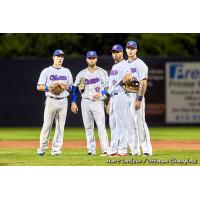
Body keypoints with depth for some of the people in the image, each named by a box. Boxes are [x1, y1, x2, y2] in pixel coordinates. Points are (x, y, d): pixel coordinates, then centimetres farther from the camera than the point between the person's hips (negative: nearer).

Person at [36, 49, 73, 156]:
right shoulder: (46, 71, 5)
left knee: (60, 126, 0)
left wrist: (66, 86, -6)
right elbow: (39, 87, 0)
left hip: (63, 101, 3)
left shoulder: (67, 71, 16)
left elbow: (71, 87, 17)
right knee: (47, 125, -7)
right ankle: (42, 148, 1)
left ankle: (56, 149, 3)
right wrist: (49, 88, -16)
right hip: (51, 100, -3)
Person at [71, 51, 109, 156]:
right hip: (85, 102, 3)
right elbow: (75, 88, 10)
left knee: (101, 126, -13)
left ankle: (105, 150, -17)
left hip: (98, 102, -3)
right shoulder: (82, 73, 11)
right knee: (88, 127, 4)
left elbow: (107, 88, 4)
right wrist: (73, 102, 0)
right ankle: (91, 150, 8)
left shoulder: (102, 72, 5)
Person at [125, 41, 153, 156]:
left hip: (136, 97, -7)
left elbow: (143, 83, -12)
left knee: (140, 122, -11)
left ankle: (147, 149, -8)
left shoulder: (140, 64, -5)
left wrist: (139, 99, -20)